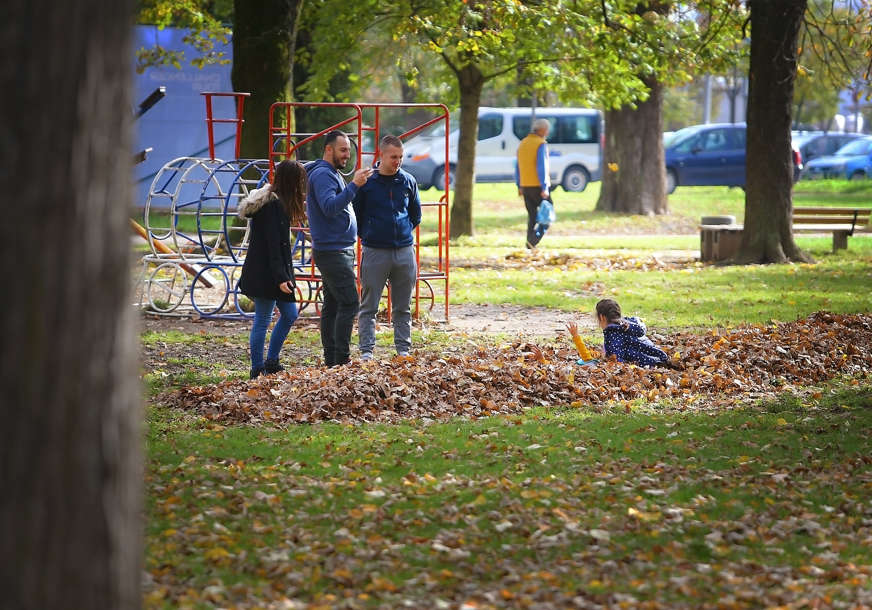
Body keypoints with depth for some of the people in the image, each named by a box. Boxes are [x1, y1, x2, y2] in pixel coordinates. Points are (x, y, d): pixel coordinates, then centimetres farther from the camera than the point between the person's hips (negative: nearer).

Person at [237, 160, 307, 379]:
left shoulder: (275, 201, 13)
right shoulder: (273, 205, -18)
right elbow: (272, 244, -21)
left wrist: (284, 275, 18)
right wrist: (280, 277, -22)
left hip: (269, 274, 10)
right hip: (265, 275, -10)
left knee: (289, 314, 14)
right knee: (262, 320, -4)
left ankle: (271, 361, 21)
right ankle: (257, 369, 3)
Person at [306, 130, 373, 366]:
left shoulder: (332, 174, 19)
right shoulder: (322, 174, -14)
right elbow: (330, 207, -27)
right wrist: (354, 185, -31)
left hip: (340, 250, 11)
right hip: (332, 251, -11)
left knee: (332, 306, 10)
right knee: (349, 304, -14)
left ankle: (332, 361, 12)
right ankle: (341, 360, -15)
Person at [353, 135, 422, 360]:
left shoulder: (408, 181, 6)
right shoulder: (365, 181, -4)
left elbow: (416, 215, 19)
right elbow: (355, 214, 4)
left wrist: (404, 232, 11)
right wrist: (367, 235, 2)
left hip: (404, 251, 3)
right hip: (375, 252, -3)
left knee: (403, 307, 9)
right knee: (369, 306, 0)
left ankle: (403, 348, 16)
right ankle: (366, 350, 2)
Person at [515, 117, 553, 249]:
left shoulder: (522, 143, 13)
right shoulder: (541, 144, -10)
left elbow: (517, 167, 15)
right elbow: (542, 167, -17)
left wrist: (519, 186, 20)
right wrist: (544, 188, -17)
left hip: (525, 185, 7)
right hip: (538, 186, -7)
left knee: (532, 216, 12)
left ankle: (530, 246, 8)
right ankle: (534, 239, -15)